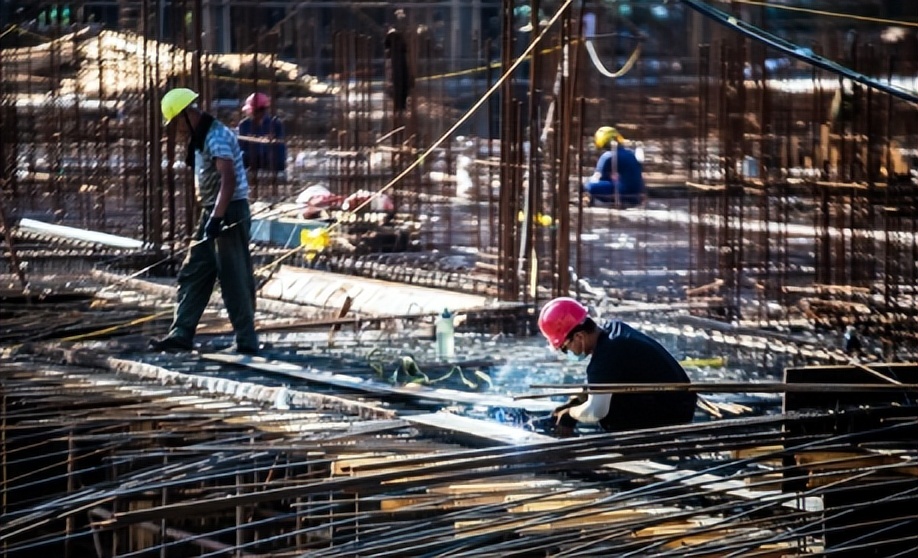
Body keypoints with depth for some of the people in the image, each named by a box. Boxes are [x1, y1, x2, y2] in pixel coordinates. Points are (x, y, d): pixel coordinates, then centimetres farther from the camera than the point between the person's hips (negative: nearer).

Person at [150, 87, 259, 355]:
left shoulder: (216, 137, -18)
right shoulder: (201, 137, 15)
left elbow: (229, 180, -29)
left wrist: (216, 218, -33)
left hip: (229, 213, -11)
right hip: (212, 213, 11)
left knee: (234, 280, -7)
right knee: (193, 274, 7)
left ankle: (246, 341, -2)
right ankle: (181, 334, 7)